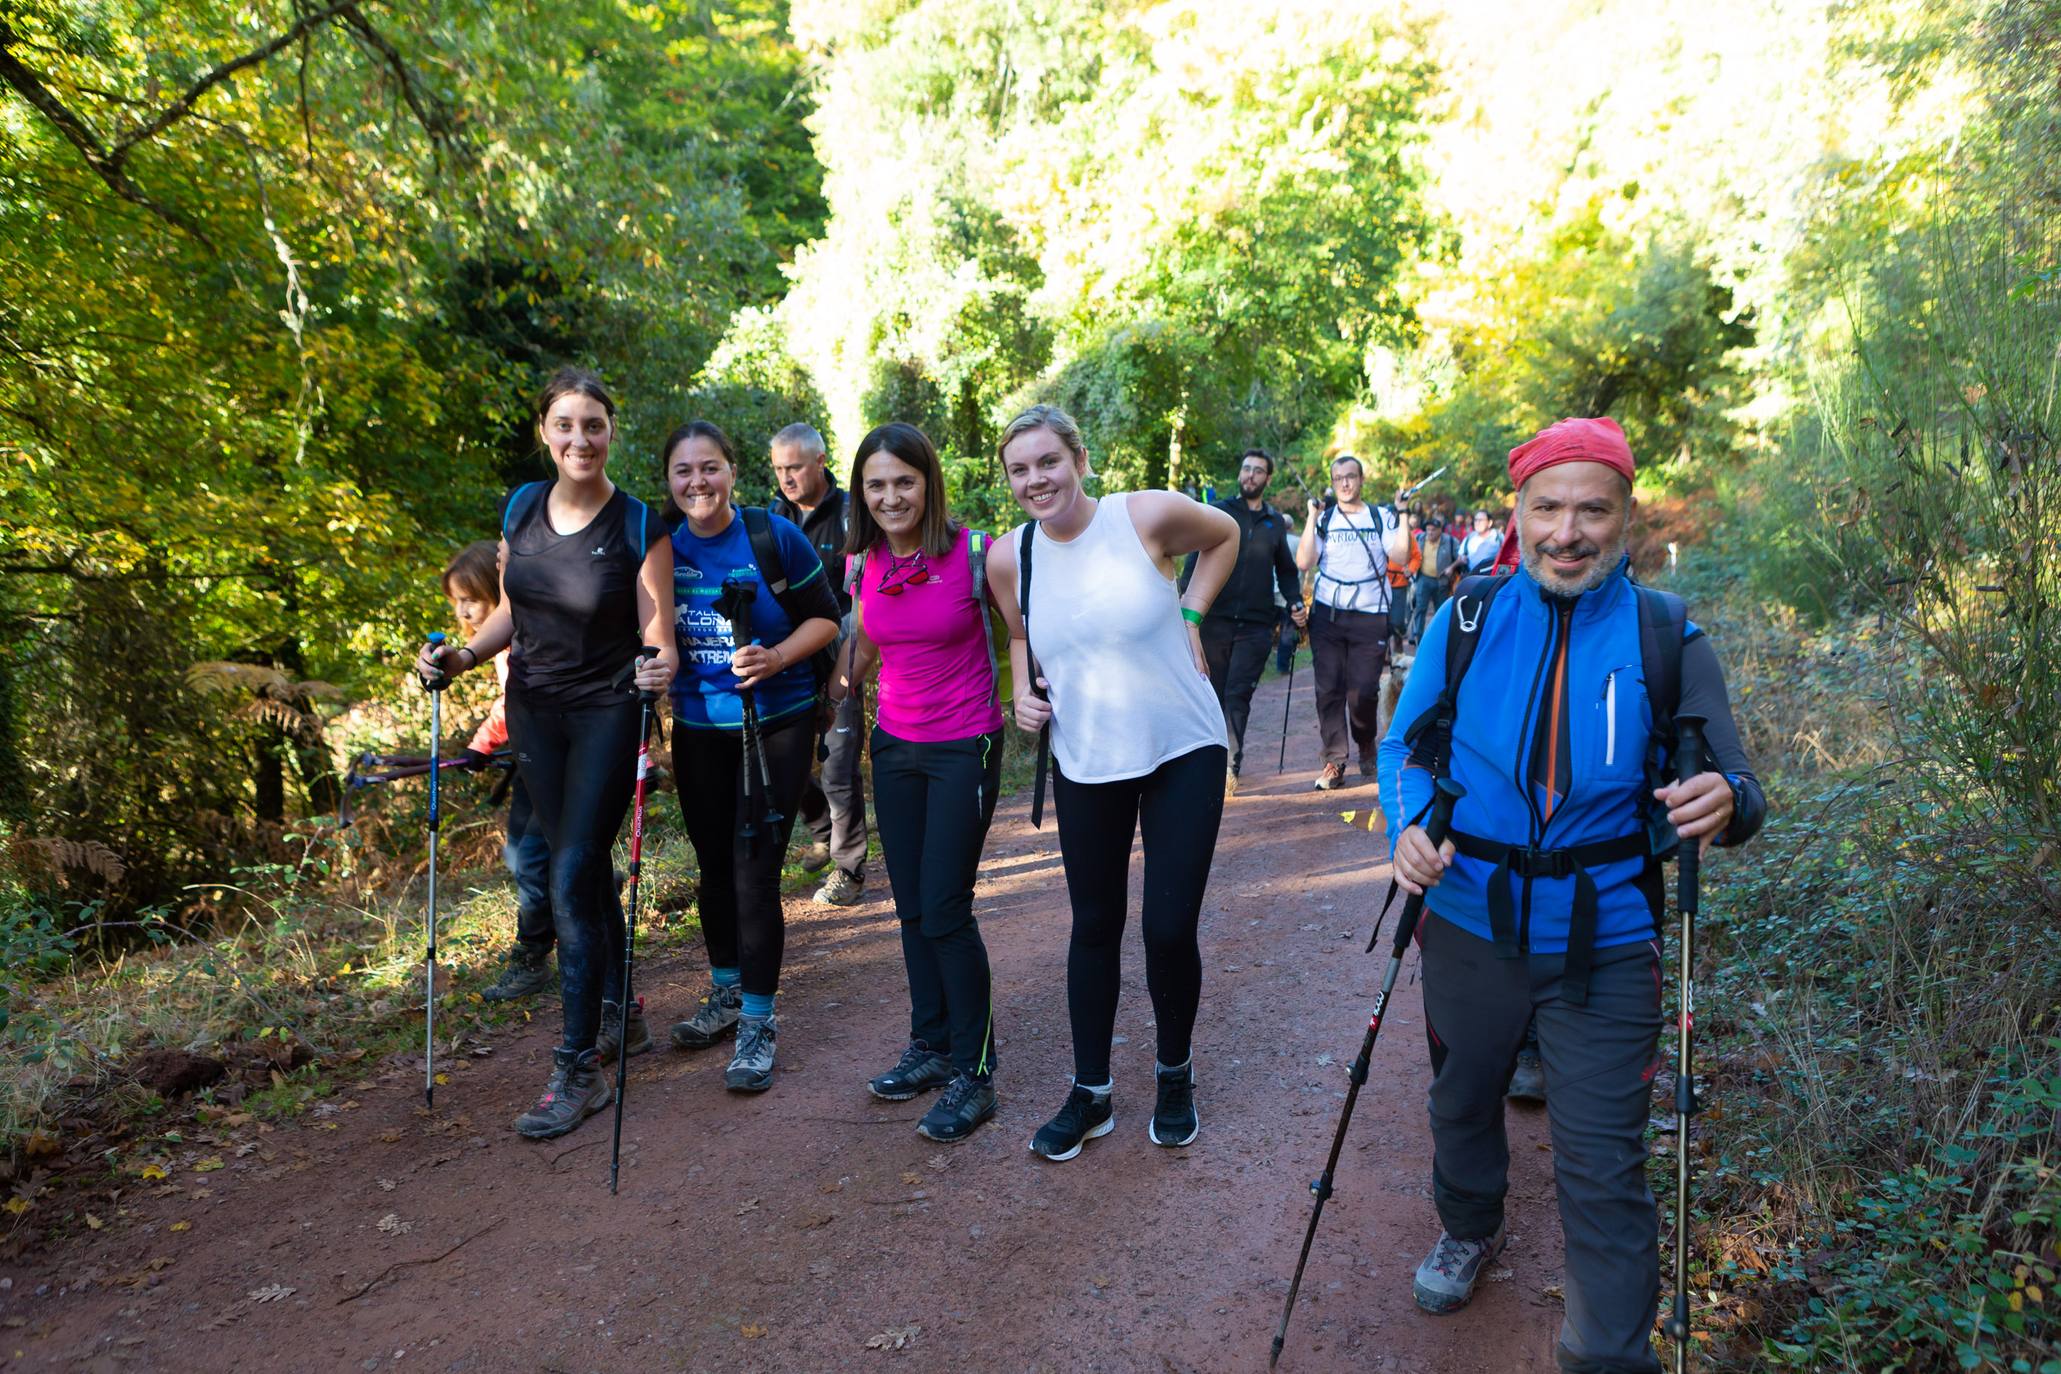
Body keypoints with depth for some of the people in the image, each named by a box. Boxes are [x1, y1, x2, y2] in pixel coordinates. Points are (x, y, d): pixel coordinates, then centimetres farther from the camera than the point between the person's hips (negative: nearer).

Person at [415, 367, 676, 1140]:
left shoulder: (639, 525, -13)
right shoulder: (520, 509, 2)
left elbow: (658, 636, -12)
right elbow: (512, 610, 12)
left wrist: (660, 667, -34)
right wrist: (463, 656, -4)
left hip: (607, 713, -5)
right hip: (535, 710, 5)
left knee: (571, 880, -10)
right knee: (584, 868, 16)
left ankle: (579, 1071, -1)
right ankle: (616, 1011, 35)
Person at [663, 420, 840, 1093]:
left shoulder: (775, 537, -12)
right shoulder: (660, 544, -2)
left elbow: (825, 617, -5)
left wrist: (776, 657, -22)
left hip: (775, 725, -4)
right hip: (699, 727, 4)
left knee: (754, 873, -6)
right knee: (714, 866, 16)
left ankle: (757, 1022, 8)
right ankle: (726, 992, 36)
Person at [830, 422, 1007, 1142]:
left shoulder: (974, 553, -14)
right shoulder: (863, 565, 1)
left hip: (965, 748, -5)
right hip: (895, 745, 5)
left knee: (945, 910, -5)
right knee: (912, 907, 13)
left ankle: (974, 1074, 9)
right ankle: (931, 1047, 29)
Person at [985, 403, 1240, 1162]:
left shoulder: (1148, 515, -14)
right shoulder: (1009, 556, -5)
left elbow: (1225, 536, 6)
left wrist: (1190, 615, -4)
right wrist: (1024, 690, -3)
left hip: (1182, 754, -3)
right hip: (1084, 763, 3)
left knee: (1169, 928, -2)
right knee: (1094, 926, 12)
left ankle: (1176, 1076, 27)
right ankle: (1090, 1093, 28)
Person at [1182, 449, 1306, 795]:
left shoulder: (1275, 522, 14)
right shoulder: (1219, 512, 6)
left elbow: (1286, 569, 24)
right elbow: (1197, 557, 0)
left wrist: (1295, 603, 8)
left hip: (1256, 626, 1)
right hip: (1215, 620, -1)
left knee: (1237, 697, -7)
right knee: (1215, 695, 5)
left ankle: (1230, 767, -8)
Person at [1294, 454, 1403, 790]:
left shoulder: (1382, 517, 8)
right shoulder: (1323, 520, 8)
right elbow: (1303, 562, -6)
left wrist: (1404, 515, -9)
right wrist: (1312, 517, -7)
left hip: (1370, 616, -1)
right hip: (1328, 614, 1)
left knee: (1363, 691, -4)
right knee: (1329, 689, -2)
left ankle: (1366, 746, 25)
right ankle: (1334, 761, 5)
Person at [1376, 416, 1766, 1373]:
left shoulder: (1667, 638, -7)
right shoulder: (1465, 620, -5)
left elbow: (1733, 785, -6)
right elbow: (1406, 746, 3)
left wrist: (1726, 803, -30)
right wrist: (1408, 826, -17)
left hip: (1605, 945, -2)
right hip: (1469, 925, 2)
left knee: (1602, 1170, 0)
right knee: (1461, 1102, 25)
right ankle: (1469, 1230, 56)